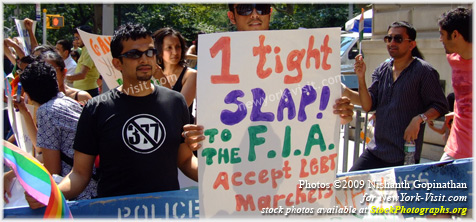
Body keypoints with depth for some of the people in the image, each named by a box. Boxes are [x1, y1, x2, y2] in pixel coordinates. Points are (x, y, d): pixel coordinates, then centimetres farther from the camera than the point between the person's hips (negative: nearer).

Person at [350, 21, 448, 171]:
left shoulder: (424, 71, -7)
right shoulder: (381, 70, 10)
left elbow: (440, 107, -7)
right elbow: (368, 106, 3)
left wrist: (419, 119, -24)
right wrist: (361, 77, -9)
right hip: (376, 151, 5)